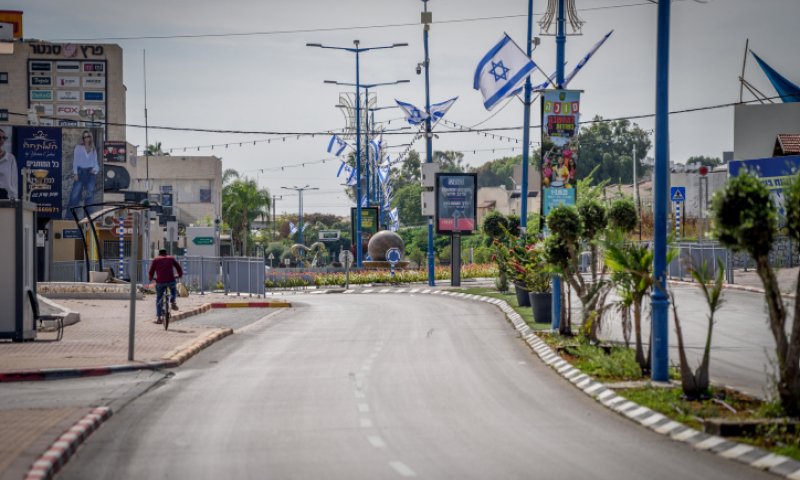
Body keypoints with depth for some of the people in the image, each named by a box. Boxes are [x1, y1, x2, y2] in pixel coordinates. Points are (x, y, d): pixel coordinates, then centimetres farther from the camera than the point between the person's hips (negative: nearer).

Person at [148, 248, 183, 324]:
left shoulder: (156, 260, 13)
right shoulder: (171, 258, 17)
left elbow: (151, 272, 10)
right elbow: (179, 268, 15)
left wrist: (150, 278, 29)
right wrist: (180, 275, 34)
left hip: (160, 282, -1)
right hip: (171, 281, 1)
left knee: (158, 300, 16)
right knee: (173, 289, 36)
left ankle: (158, 317, 10)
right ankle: (173, 302, 13)